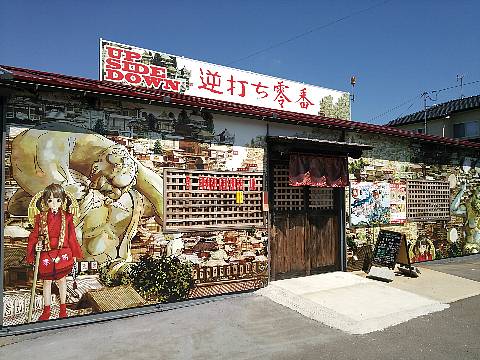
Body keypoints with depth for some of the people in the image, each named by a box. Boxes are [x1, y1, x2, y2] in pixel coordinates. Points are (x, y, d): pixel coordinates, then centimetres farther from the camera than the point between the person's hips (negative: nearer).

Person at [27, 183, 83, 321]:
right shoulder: (40, 218, -3)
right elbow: (34, 235, 3)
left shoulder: (67, 217, -4)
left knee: (62, 279, 12)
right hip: (45, 254, 1)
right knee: (46, 281, 14)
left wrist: (74, 254, 2)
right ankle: (46, 310, 30)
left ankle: (63, 308, 30)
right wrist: (36, 246, -17)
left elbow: (72, 237, 0)